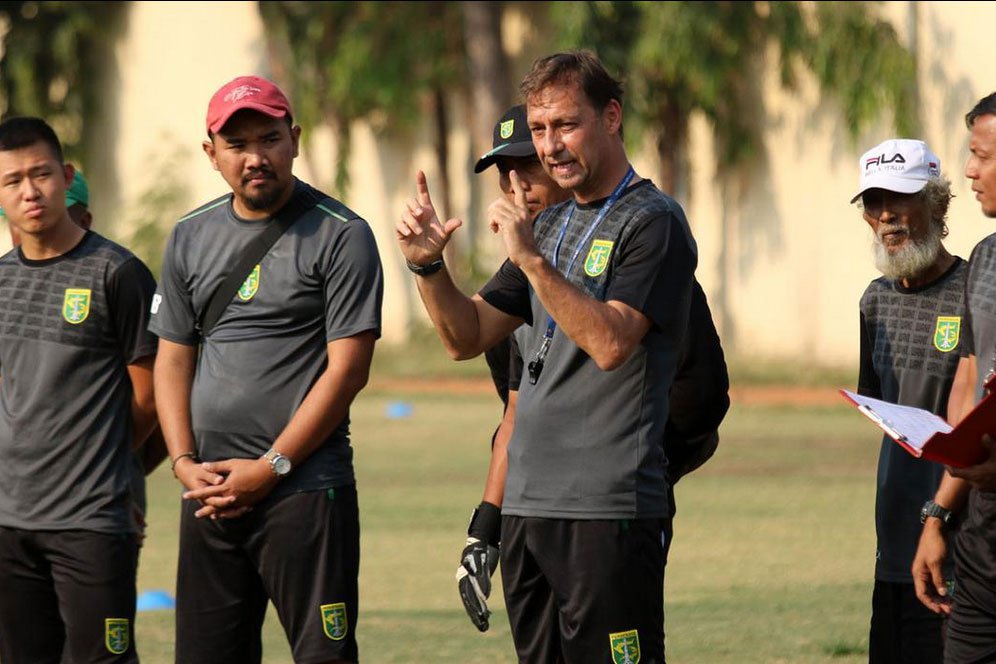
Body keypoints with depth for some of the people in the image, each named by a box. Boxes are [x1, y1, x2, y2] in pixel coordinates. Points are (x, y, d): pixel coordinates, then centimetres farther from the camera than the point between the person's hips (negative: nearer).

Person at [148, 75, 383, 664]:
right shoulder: (191, 238, 14)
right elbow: (173, 359, 17)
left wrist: (269, 469, -12)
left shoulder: (340, 235, -4)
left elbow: (347, 369, -9)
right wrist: (185, 461, 1)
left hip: (307, 488, -6)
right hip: (211, 495, 6)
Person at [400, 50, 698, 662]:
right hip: (528, 505, 8)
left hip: (610, 511, -8)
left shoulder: (652, 221, -6)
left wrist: (531, 259, -23)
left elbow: (610, 343, -19)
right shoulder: (550, 226, 20)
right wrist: (429, 266, 2)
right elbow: (467, 337, 19)